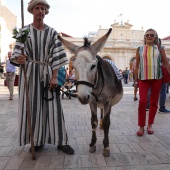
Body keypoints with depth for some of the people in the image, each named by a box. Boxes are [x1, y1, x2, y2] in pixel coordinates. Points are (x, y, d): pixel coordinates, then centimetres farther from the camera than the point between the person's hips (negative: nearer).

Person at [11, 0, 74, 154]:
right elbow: (17, 52, 3)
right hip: (29, 73, 1)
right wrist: (18, 59, -22)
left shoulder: (52, 32, 4)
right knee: (32, 107, 3)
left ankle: (60, 141, 10)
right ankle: (37, 140, 19)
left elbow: (56, 55, -2)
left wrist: (54, 76, -10)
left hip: (47, 73, 0)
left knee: (53, 107, 0)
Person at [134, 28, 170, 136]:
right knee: (142, 101, -8)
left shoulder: (159, 49, 6)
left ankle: (150, 124, 22)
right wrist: (136, 80, 5)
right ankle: (141, 126, 4)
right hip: (143, 78, -1)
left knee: (154, 102, 7)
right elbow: (137, 66, 7)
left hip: (157, 78, 1)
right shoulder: (140, 49, 7)